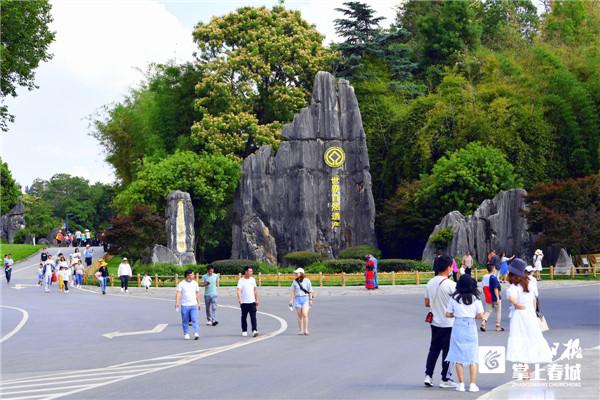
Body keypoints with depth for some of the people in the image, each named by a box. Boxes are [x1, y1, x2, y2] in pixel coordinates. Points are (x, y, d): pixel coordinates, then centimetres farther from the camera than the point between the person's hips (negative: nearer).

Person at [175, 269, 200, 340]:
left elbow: (197, 293, 15)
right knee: (185, 321, 5)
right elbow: (178, 293, -9)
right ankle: (186, 334, 16)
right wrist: (177, 302, -22)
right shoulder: (181, 284, -3)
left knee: (195, 320, -11)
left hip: (194, 305, 1)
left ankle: (196, 333, -16)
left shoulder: (195, 283, 8)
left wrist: (198, 303, 14)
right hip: (184, 305, -1)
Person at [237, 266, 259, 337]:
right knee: (244, 317, 8)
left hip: (252, 302, 3)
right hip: (244, 302, -3)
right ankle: (244, 331, 18)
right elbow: (239, 290, -18)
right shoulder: (241, 281, -7)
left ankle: (254, 330, -13)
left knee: (253, 317, -7)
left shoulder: (253, 279, 8)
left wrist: (257, 299, 15)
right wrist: (239, 299, -34)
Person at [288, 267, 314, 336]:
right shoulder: (295, 281, 6)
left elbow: (310, 291, 4)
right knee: (300, 316, 3)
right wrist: (291, 300, 4)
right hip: (297, 298, 3)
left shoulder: (307, 281, -1)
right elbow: (292, 291, 9)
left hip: (305, 298, -3)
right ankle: (300, 330, 9)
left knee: (305, 314, -15)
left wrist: (310, 299, 1)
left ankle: (306, 330, -9)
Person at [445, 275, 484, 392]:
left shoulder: (454, 298, -2)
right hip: (471, 327, 0)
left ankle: (461, 384, 3)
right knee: (472, 357, 6)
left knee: (458, 357, 5)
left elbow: (448, 314, -2)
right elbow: (480, 315, -5)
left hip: (458, 328, 0)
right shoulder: (475, 298, -2)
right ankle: (473, 384, 1)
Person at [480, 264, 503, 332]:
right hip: (495, 298, -6)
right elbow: (495, 289, -20)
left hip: (488, 298, 6)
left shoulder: (484, 277, 4)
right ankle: (498, 327, 15)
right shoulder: (493, 277, -17)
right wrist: (498, 298, -18)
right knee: (498, 312, 10)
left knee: (488, 311, 11)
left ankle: (483, 323, -12)